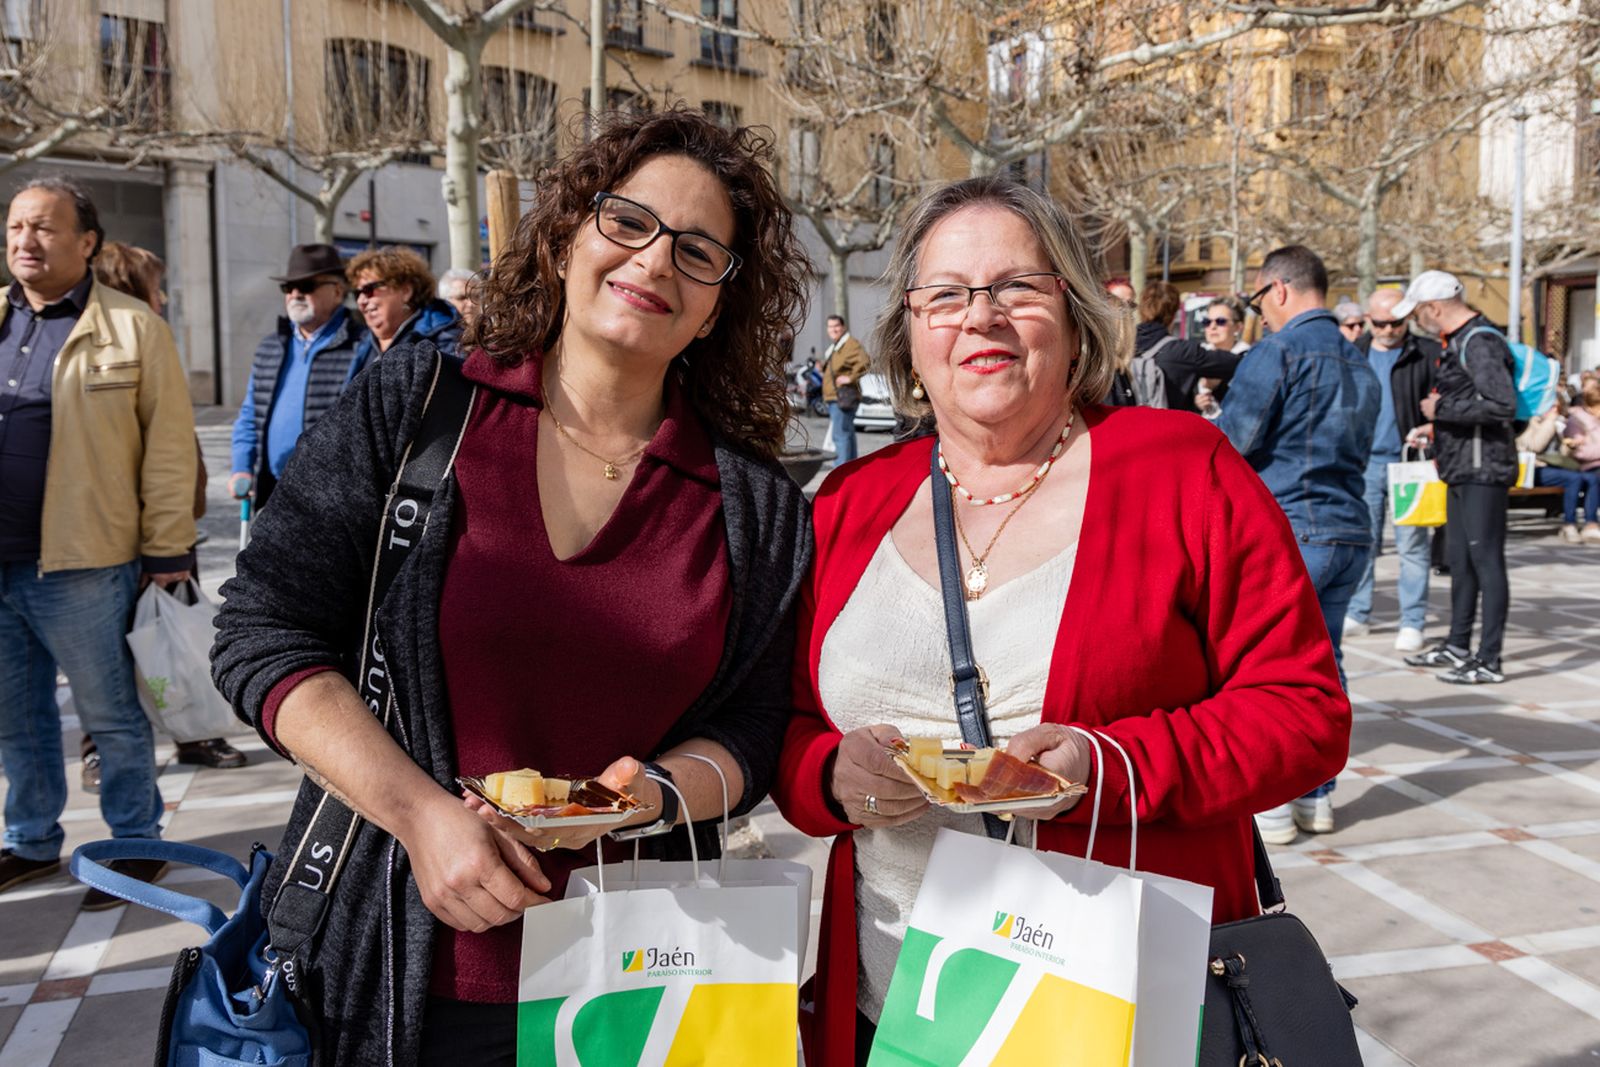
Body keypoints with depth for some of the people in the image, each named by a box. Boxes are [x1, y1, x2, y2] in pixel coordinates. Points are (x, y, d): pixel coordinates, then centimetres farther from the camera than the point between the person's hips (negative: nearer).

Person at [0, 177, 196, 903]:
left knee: (111, 716, 6)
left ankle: (135, 844, 21)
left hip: (81, 566, -6)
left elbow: (168, 447, -7)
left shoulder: (133, 328, -5)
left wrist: (167, 551, -10)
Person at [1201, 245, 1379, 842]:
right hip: (1351, 533, 8)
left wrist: (1210, 420, 9)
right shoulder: (1360, 366, 17)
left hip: (1287, 532, -8)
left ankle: (1270, 804, 5)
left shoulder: (1278, 352, -10)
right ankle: (1317, 796, 21)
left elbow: (1227, 444, -14)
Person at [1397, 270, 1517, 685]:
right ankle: (1458, 646, 28)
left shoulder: (1480, 342, -16)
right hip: (1462, 467, 10)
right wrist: (1437, 425, 16)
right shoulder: (1457, 341, 15)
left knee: (1486, 558, -6)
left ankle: (1489, 660, -1)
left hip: (1483, 468, -10)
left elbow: (1503, 403, -27)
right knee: (1459, 557, 16)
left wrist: (1442, 409, -19)